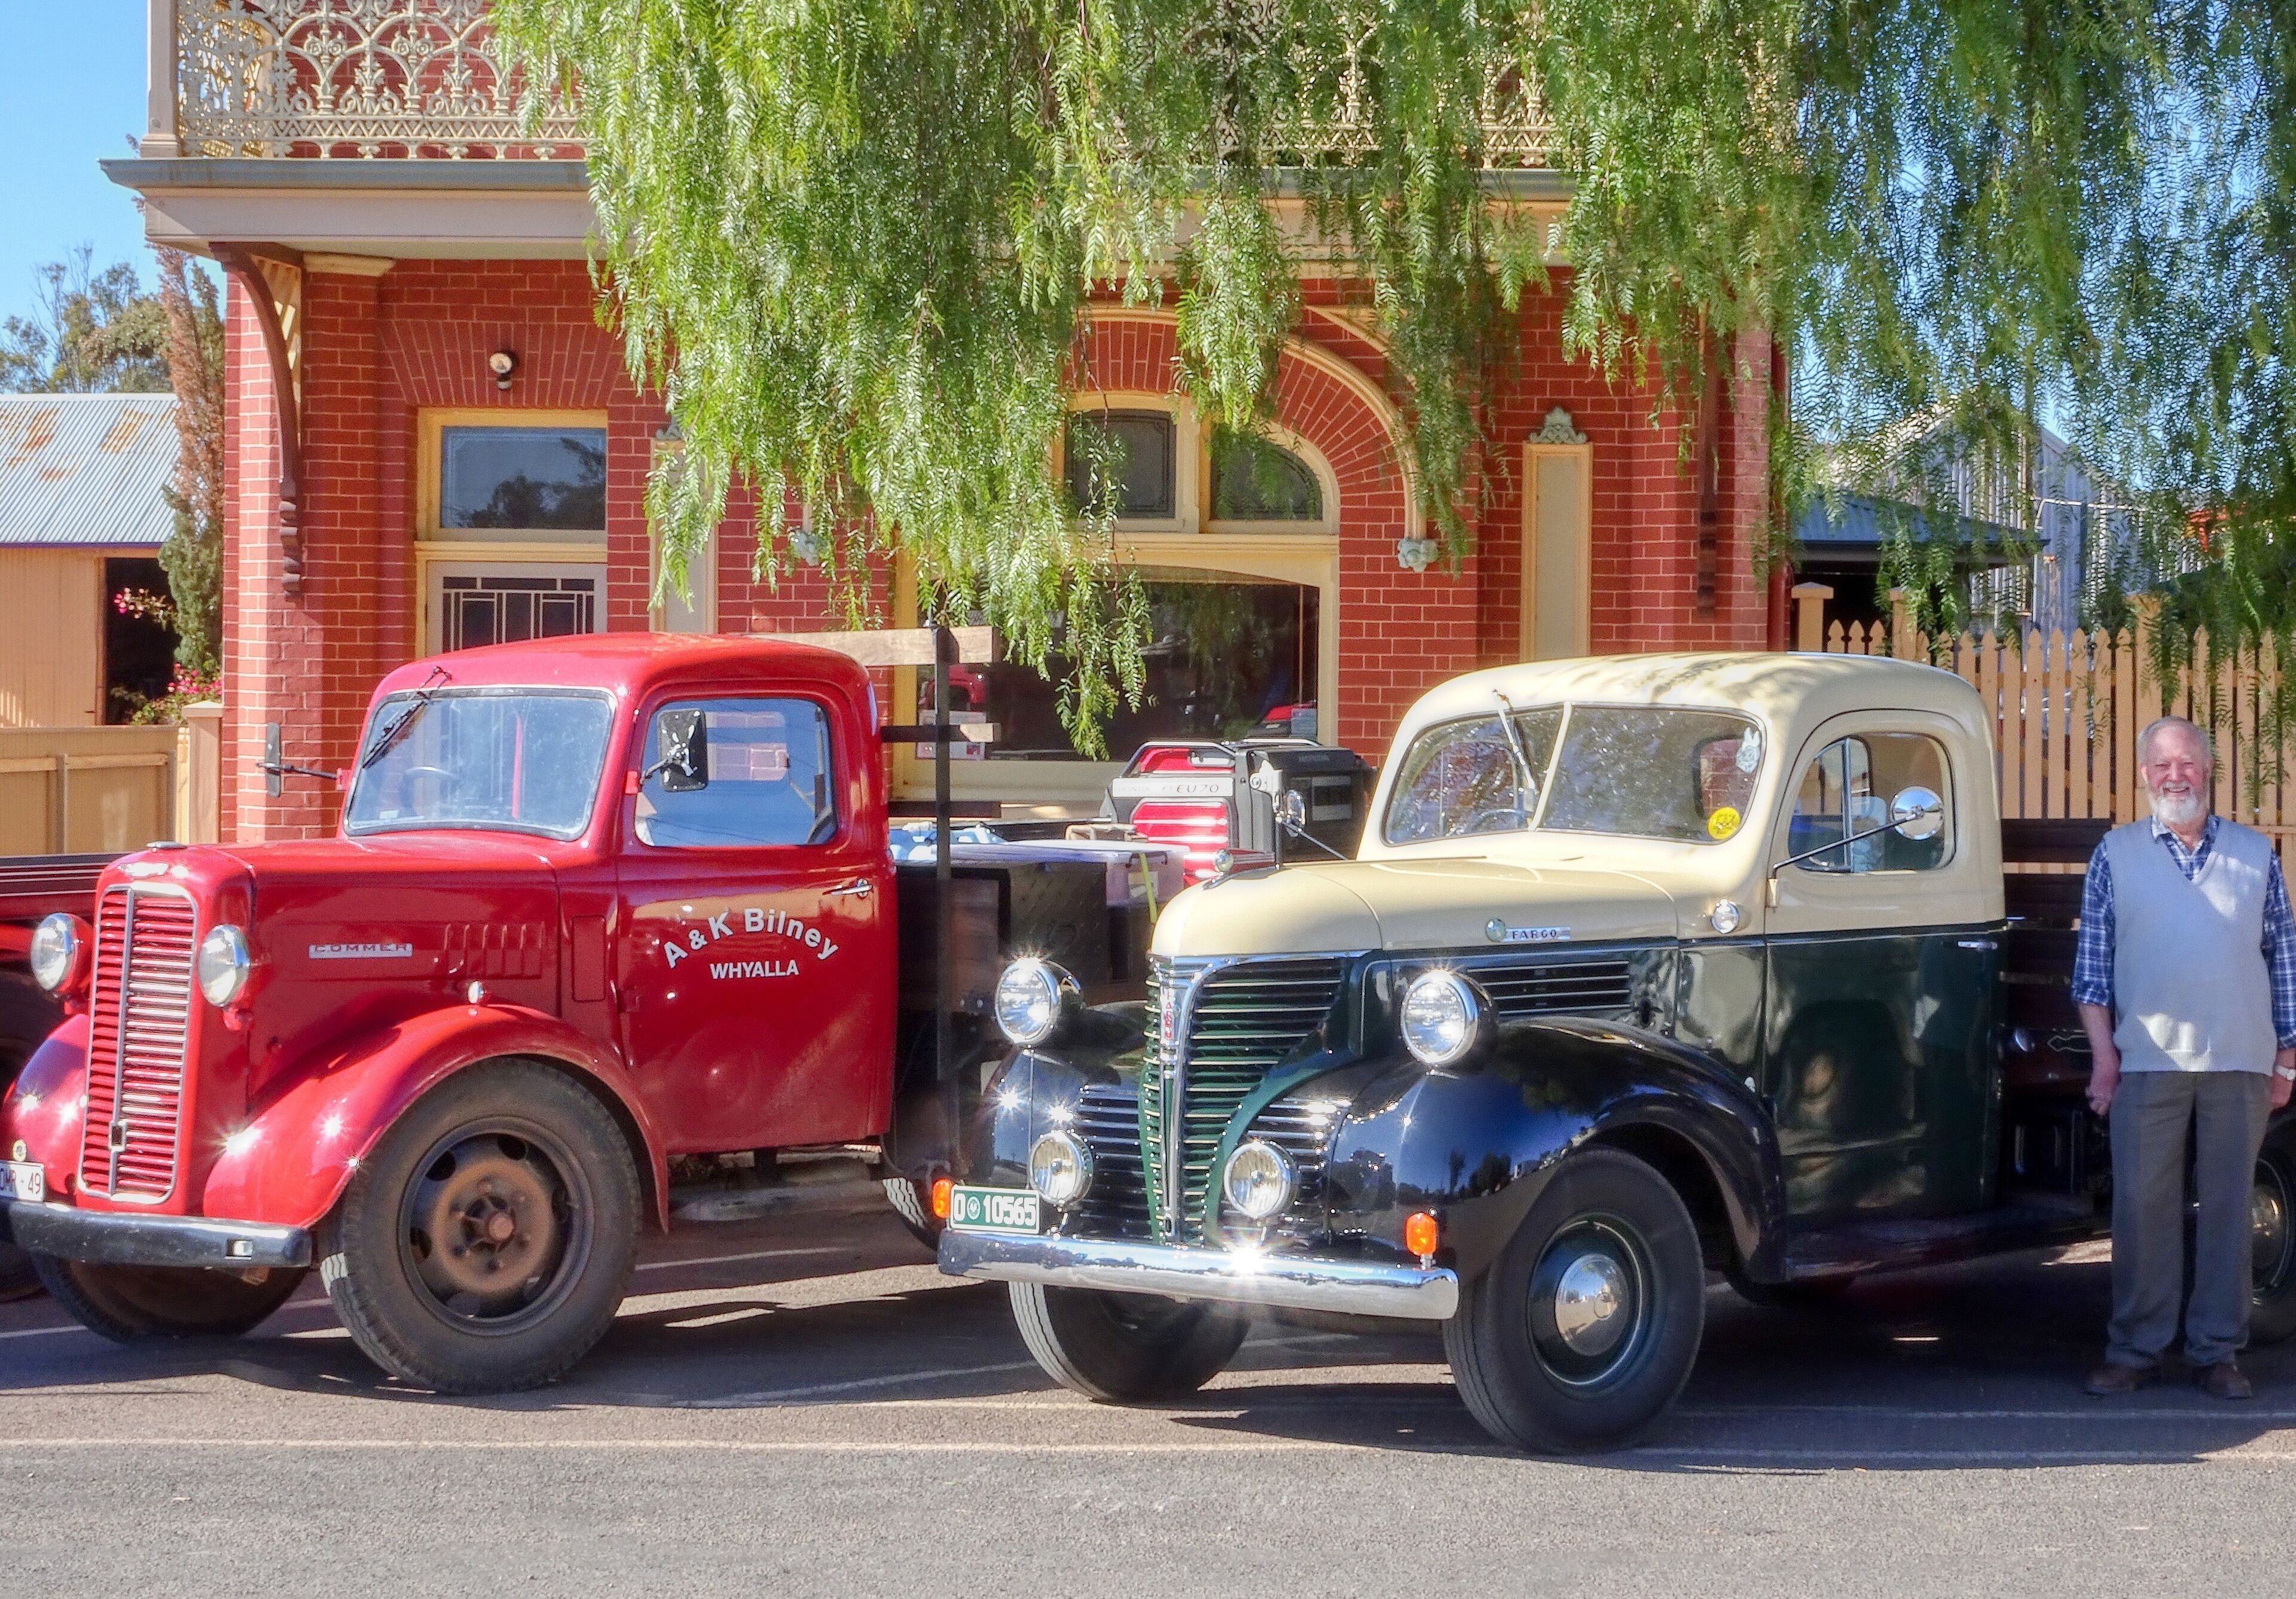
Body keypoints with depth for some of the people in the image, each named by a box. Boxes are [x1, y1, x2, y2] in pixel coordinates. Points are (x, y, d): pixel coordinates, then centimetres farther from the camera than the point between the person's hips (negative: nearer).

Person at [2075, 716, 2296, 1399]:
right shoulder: (2116, 853, 7)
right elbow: (2092, 964, 5)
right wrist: (2104, 1053, -2)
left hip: (2240, 1062, 1)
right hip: (2147, 1059, -1)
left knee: (2228, 1206, 4)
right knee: (2142, 1206, 0)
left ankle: (2216, 1350, 12)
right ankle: (2135, 1349, 8)